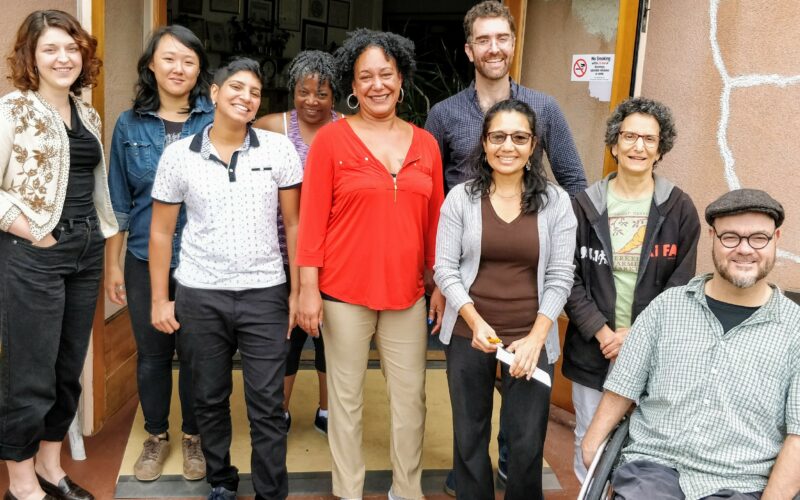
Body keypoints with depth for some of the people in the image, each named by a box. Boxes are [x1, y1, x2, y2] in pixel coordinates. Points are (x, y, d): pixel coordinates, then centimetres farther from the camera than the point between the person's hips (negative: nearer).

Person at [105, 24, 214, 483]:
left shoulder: (216, 121, -4)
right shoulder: (130, 125, 3)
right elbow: (119, 200, 7)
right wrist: (113, 263, 6)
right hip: (144, 260, 2)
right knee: (152, 353, 13)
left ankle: (193, 436, 30)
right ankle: (156, 436, 33)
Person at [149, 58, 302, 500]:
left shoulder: (278, 149, -1)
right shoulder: (178, 155, 1)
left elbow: (294, 225, 3)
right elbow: (161, 232, 6)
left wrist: (298, 291, 0)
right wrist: (159, 300, 4)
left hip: (264, 295, -1)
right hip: (199, 296, 1)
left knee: (267, 406, 1)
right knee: (209, 399, 14)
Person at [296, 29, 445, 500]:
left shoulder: (425, 143, 5)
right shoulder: (331, 138, -5)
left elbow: (435, 219, 9)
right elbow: (312, 217, -6)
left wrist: (440, 284, 8)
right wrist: (308, 287, -10)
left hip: (408, 293, 3)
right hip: (344, 292, -3)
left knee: (411, 396, 12)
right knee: (347, 397, 10)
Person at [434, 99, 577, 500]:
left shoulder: (555, 201, -1)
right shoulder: (461, 198, -2)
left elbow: (560, 278, -3)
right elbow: (445, 269, -3)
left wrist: (535, 338, -12)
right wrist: (475, 321, -15)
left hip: (531, 337, 0)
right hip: (468, 334, 1)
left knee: (527, 442, 5)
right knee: (469, 435, 13)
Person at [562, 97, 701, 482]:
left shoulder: (679, 209, 0)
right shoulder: (586, 205, 0)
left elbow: (681, 286, -1)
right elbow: (569, 277, -2)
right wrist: (601, 332, -12)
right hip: (591, 349, 1)